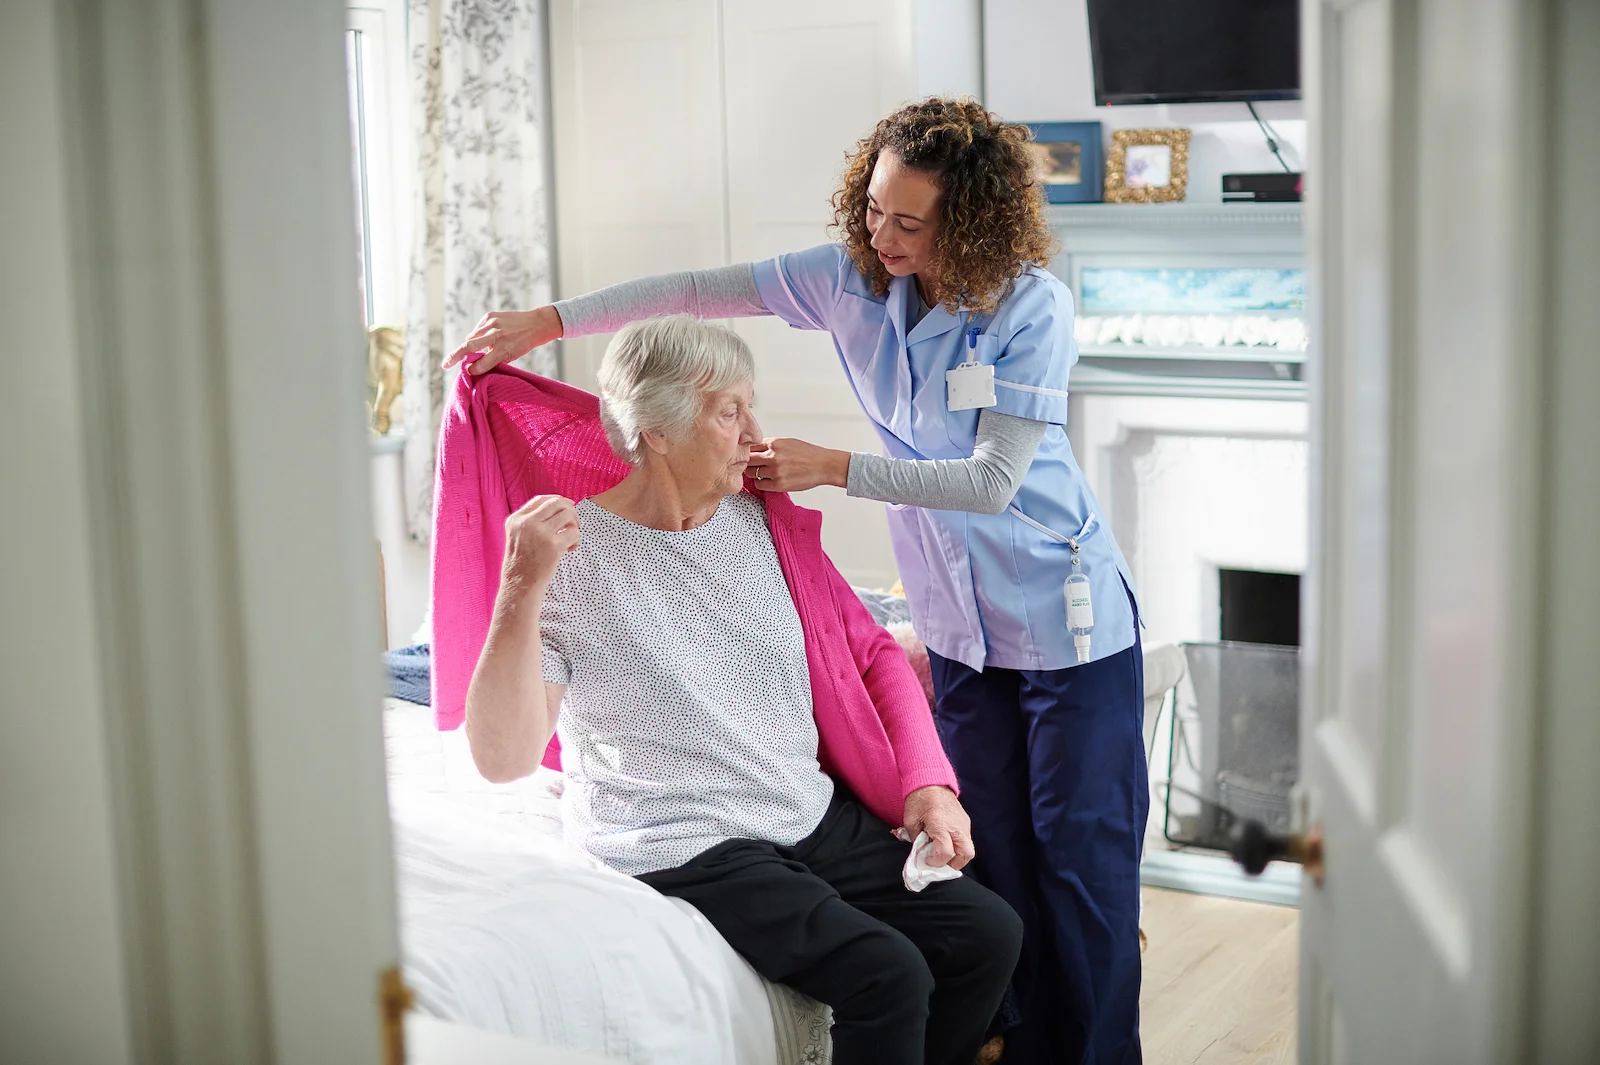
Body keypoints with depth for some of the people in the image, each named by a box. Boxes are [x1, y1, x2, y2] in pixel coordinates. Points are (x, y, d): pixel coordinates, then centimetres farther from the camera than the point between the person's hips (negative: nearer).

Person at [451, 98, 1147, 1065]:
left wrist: (835, 468, -20)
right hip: (963, 625, 5)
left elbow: (992, 481, -20)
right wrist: (550, 320, -3)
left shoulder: (1033, 305, -18)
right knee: (995, 850, 9)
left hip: (1067, 620, -5)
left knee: (1080, 849, 0)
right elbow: (704, 291, 0)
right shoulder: (855, 277, -4)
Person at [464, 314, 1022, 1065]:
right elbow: (503, 758, -22)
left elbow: (872, 656, 15)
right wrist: (522, 589, -34)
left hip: (815, 814, 7)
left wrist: (929, 782, 2)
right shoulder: (572, 555, -13)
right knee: (887, 975, -23)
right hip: (682, 849, -7)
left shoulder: (766, 519, 7)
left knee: (988, 934, -5)